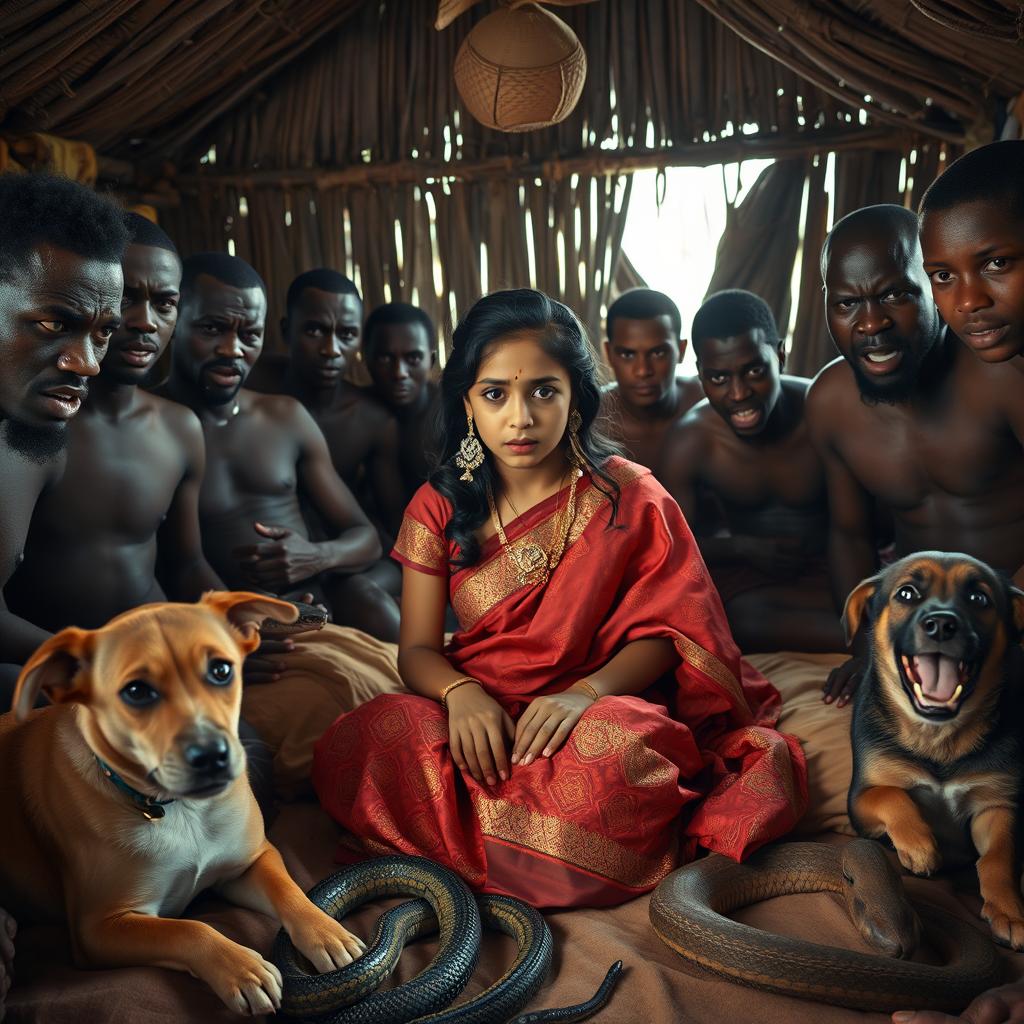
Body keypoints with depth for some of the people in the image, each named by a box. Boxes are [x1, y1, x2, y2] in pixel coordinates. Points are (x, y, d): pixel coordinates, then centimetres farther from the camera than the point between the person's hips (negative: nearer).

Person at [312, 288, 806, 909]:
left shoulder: (629, 497, -2)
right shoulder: (440, 507, 4)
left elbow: (662, 630, -2)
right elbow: (417, 649, 3)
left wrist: (588, 692, -23)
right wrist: (460, 692, -21)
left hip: (596, 712, -2)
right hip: (483, 717, 2)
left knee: (621, 751, -39)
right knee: (353, 749, -28)